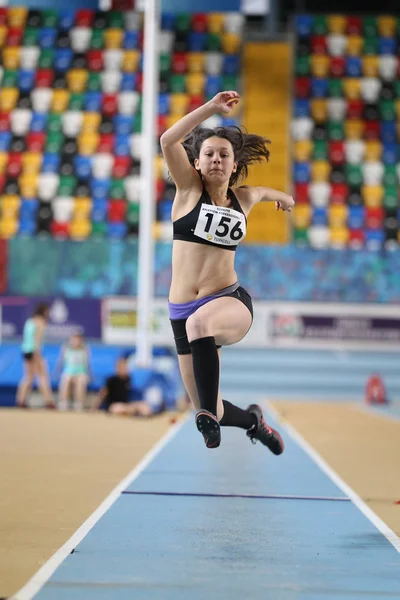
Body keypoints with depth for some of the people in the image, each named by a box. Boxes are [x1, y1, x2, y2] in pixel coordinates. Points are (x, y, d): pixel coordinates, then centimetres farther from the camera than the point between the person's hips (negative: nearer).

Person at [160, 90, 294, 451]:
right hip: (183, 310, 1)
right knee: (211, 414, 4)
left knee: (199, 324, -40)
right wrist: (212, 108, -18)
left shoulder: (244, 198, 10)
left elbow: (262, 191, 36)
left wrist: (282, 196, 55)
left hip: (230, 300, -1)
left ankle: (210, 416, -37)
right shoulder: (189, 189, 3)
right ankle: (252, 421, 37)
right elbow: (168, 141, -14)